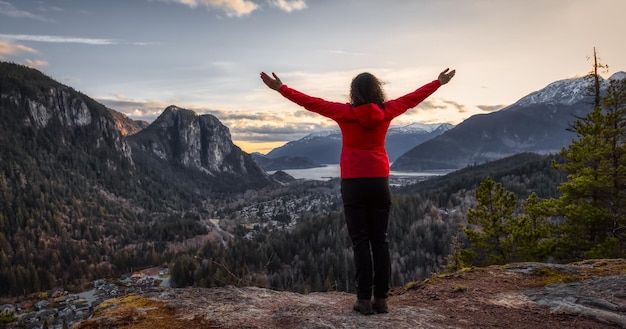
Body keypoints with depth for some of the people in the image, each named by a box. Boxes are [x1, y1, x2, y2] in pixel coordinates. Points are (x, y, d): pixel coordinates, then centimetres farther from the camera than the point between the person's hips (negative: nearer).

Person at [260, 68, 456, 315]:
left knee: (360, 241, 1)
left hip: (353, 183, -2)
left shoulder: (346, 113, -7)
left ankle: (364, 299, 1)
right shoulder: (386, 112, 2)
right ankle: (381, 299, 9)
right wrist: (439, 82, 30)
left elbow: (311, 102, -5)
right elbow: (413, 98, 15)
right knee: (380, 241, 6)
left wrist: (281, 88, 2)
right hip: (379, 182, 3)